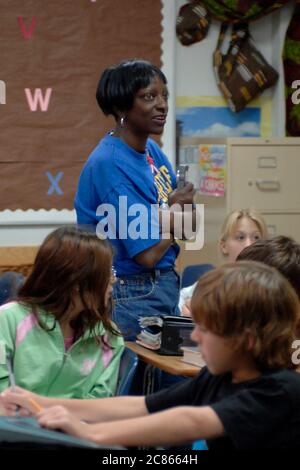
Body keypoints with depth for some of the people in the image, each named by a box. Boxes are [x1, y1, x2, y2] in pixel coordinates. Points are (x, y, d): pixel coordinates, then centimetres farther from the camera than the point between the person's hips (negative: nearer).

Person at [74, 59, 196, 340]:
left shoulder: (152, 151, 6)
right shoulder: (110, 164, -21)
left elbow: (189, 225, 9)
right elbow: (148, 254, -22)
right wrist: (175, 209, -6)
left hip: (165, 286, 9)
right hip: (131, 298, -9)